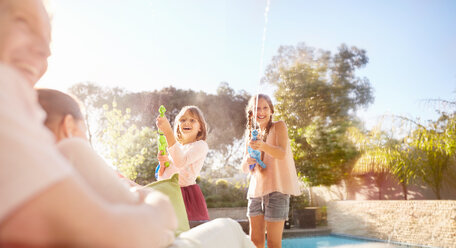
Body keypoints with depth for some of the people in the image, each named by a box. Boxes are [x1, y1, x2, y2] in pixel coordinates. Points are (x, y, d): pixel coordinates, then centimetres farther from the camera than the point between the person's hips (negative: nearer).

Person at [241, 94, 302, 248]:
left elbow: (281, 154, -18)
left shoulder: (279, 126, -1)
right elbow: (244, 168, 13)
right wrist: (247, 161, -12)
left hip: (277, 187, -5)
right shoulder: (250, 133, 14)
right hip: (256, 188, 5)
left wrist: (262, 145, -38)